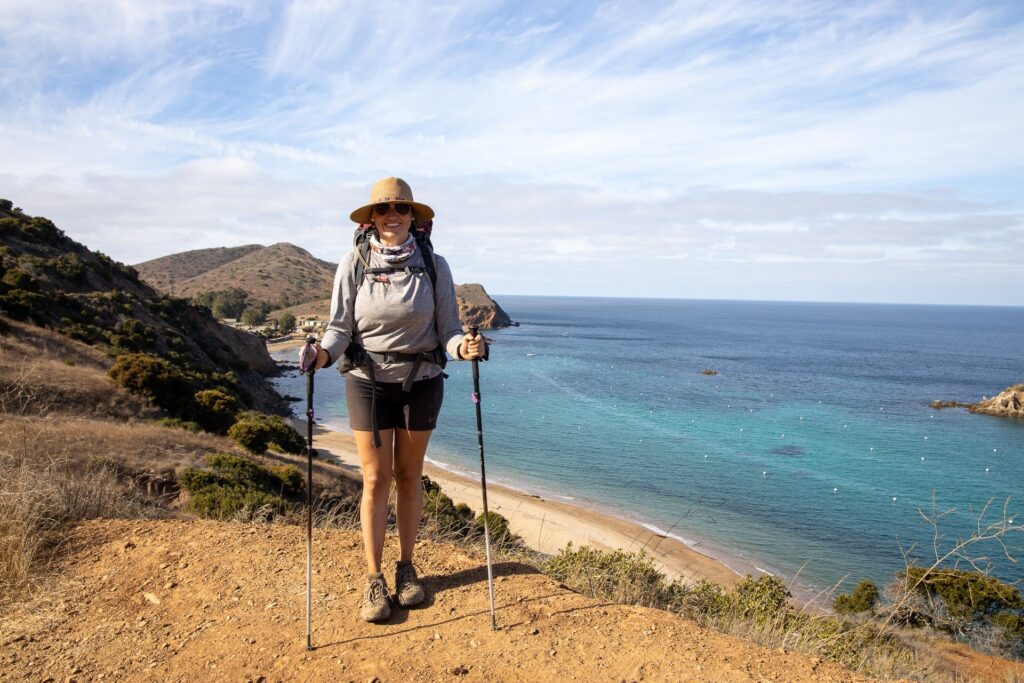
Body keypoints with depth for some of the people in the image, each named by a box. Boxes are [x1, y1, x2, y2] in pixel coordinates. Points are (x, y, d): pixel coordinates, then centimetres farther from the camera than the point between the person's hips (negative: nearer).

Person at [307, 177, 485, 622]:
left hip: (421, 381, 1)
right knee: (376, 480, 3)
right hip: (368, 382, -1)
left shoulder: (433, 266, -5)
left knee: (409, 477, 11)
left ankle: (407, 569, 27)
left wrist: (463, 348, -26)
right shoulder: (353, 264, -6)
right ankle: (374, 580, 15)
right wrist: (323, 353, -26)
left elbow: (448, 330, -4)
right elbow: (340, 327, -6)